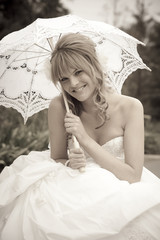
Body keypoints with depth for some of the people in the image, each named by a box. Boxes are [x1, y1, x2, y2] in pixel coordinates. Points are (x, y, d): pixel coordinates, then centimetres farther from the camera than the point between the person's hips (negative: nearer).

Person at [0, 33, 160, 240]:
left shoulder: (130, 107, -13)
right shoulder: (59, 107, -10)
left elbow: (133, 176, -16)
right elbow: (57, 159, 2)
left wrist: (85, 139, -21)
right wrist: (69, 164, -23)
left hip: (118, 193, 0)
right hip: (75, 191, 0)